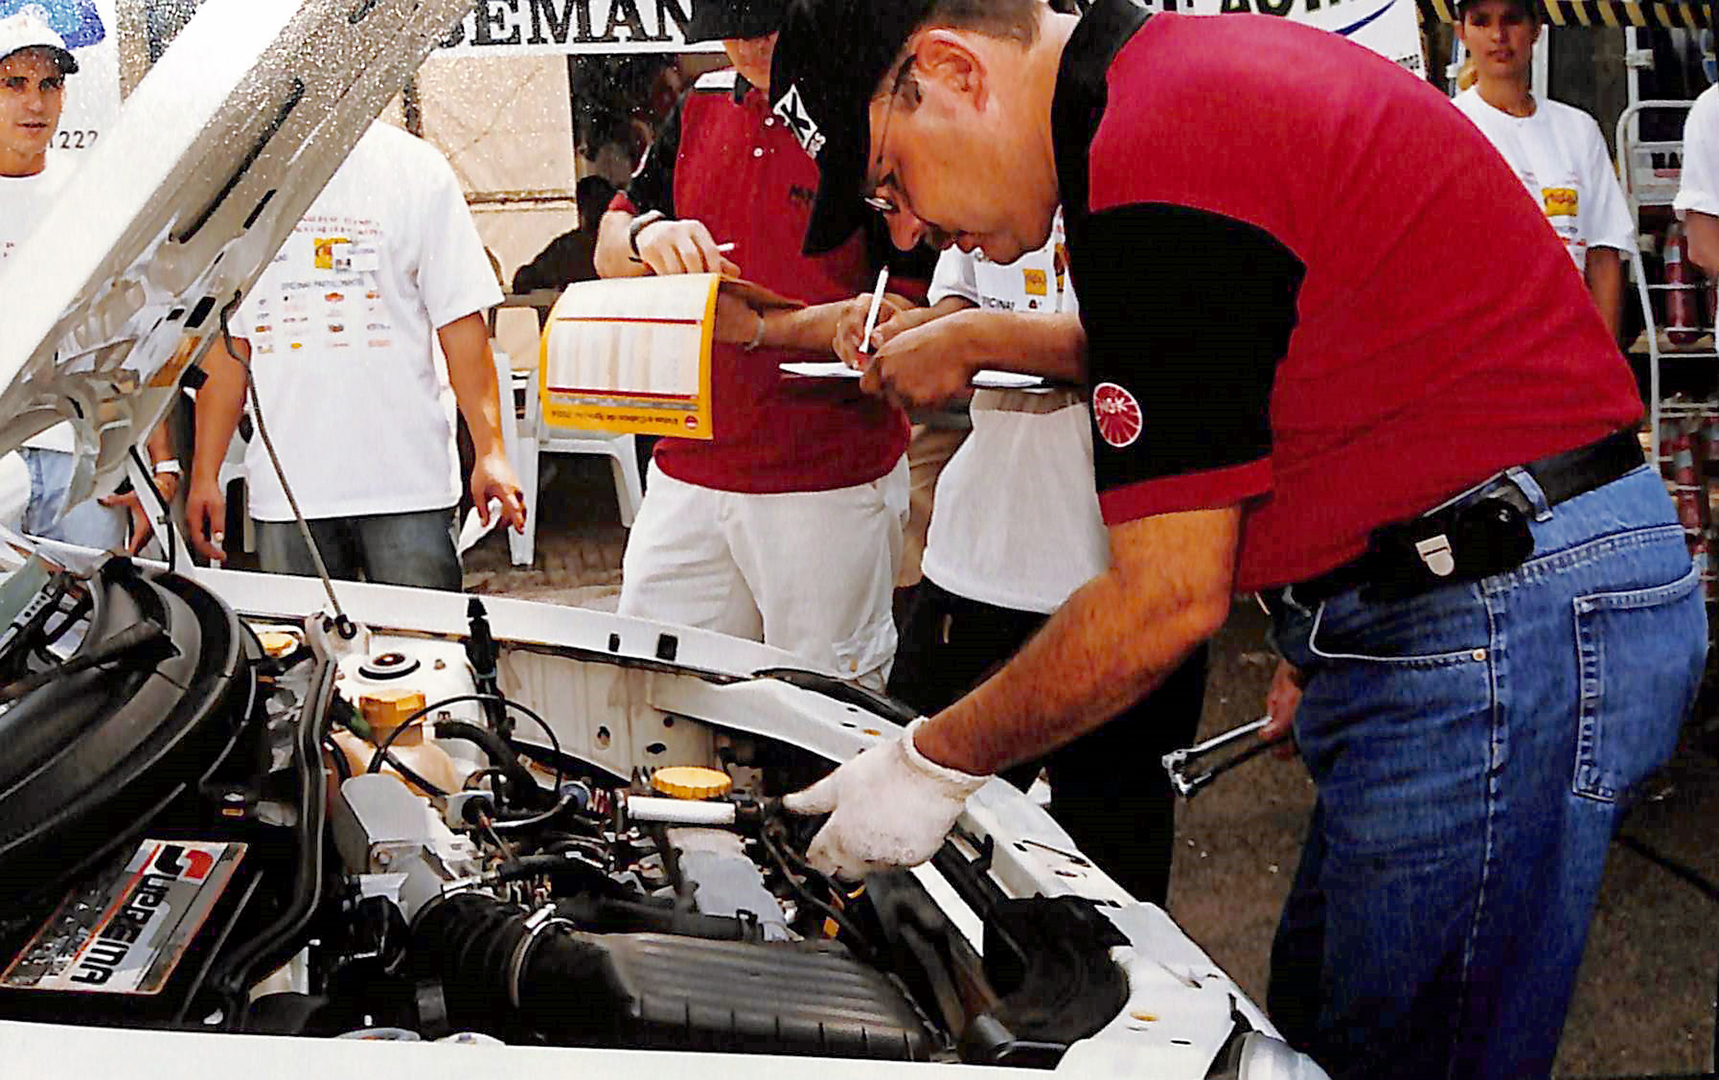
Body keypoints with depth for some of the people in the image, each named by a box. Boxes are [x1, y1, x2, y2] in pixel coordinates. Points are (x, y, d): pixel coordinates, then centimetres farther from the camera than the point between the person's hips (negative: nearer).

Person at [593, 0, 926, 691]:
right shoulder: (702, 107, 11)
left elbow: (913, 309, -15)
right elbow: (608, 251, 14)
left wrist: (763, 327, -23)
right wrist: (645, 234, -9)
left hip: (830, 483, -6)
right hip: (687, 472, 6)